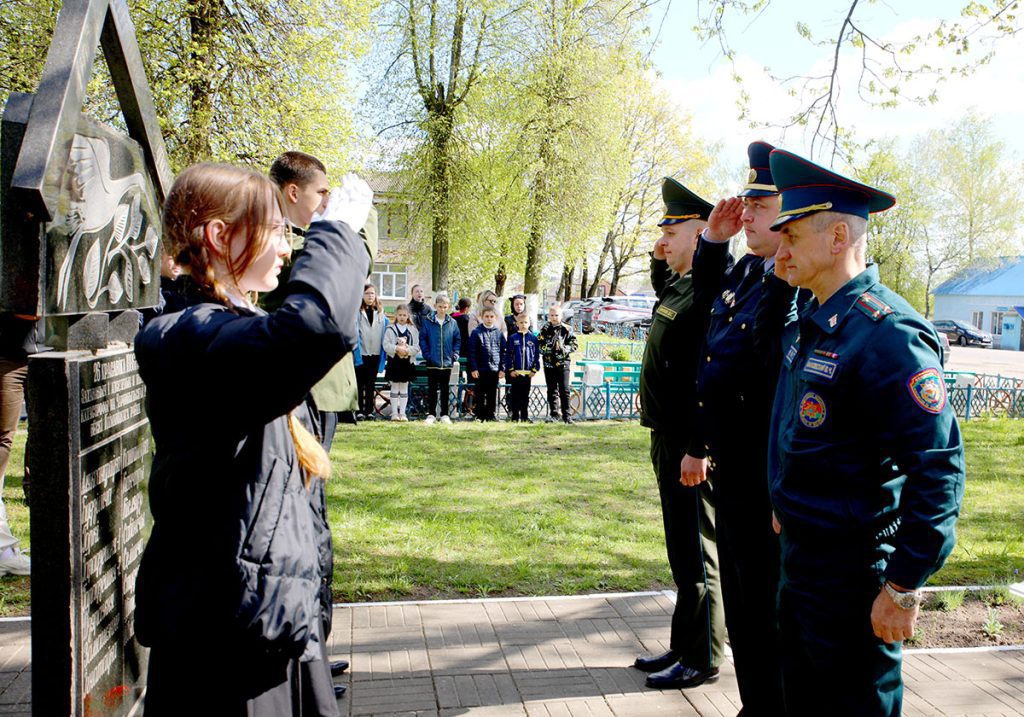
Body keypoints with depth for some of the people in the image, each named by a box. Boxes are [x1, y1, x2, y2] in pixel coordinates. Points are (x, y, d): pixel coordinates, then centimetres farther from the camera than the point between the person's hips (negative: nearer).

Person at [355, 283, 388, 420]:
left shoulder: (380, 312, 11)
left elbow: (385, 332, 15)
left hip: (375, 353, 3)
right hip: (361, 353, -3)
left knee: (371, 383, 8)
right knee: (360, 383, 3)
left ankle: (369, 410, 13)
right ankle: (360, 410, 7)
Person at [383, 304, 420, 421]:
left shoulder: (413, 330, 5)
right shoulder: (390, 329, 1)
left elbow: (417, 347, -1)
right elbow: (386, 345, -7)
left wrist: (407, 350, -17)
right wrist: (397, 348, -20)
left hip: (408, 362, 1)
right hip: (394, 361, -1)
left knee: (404, 388, 7)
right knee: (395, 388, 4)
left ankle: (402, 413, 12)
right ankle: (394, 413, 10)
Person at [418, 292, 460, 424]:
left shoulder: (452, 323, 2)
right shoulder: (428, 321, -3)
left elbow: (457, 340, 7)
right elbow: (422, 339, -1)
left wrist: (455, 356, -2)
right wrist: (427, 355, -9)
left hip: (447, 362, 2)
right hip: (432, 362, -1)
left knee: (445, 389, 10)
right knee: (432, 389, 6)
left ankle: (444, 414, 17)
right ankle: (430, 414, 13)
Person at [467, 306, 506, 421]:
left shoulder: (499, 333, 6)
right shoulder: (476, 332, -2)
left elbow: (503, 352, 8)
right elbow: (472, 352, -3)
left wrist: (502, 369, 2)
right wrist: (473, 368, -9)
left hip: (495, 369, 3)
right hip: (481, 369, -3)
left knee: (493, 394, 8)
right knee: (480, 394, 4)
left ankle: (491, 415, 16)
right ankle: (480, 416, 12)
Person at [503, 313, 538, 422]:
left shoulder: (533, 338, 5)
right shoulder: (512, 338, 1)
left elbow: (537, 355, 6)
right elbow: (508, 355, 0)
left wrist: (535, 369, -2)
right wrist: (510, 369, -7)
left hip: (528, 372, 1)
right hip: (515, 372, -1)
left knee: (525, 395, 8)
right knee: (515, 395, 4)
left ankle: (525, 416, 14)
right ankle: (515, 416, 10)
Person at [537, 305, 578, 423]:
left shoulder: (567, 329, 2)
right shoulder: (544, 329, 6)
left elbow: (573, 344, 1)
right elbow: (539, 345, 5)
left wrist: (564, 349, -15)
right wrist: (548, 349, -12)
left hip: (563, 363, -2)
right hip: (549, 364, 2)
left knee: (564, 390, -4)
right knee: (552, 390, 6)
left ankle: (566, 414, 3)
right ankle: (554, 413, 13)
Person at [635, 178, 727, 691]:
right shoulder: (678, 285, 12)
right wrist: (659, 262, 20)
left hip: (690, 445, -10)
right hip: (669, 439, 10)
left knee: (696, 554, 3)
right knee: (683, 552, 18)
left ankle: (702, 660, 17)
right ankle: (683, 647, 32)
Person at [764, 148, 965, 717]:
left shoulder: (886, 334, -22)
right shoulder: (810, 324, 7)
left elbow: (940, 468, -24)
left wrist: (904, 586, -22)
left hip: (852, 572, -8)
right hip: (800, 552, 9)